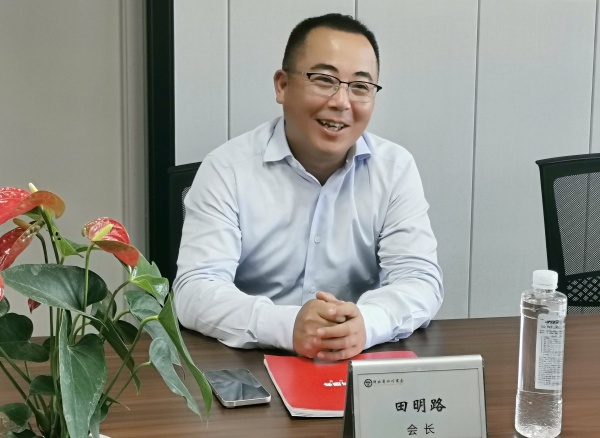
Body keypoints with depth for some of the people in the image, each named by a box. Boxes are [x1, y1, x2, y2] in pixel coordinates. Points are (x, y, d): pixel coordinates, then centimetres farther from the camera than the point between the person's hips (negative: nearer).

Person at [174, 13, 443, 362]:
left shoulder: (395, 168, 0)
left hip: (360, 366, 1)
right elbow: (195, 290, -14)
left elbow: (421, 281, -6)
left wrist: (367, 323, -28)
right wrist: (286, 326, -32)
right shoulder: (227, 168, -7)